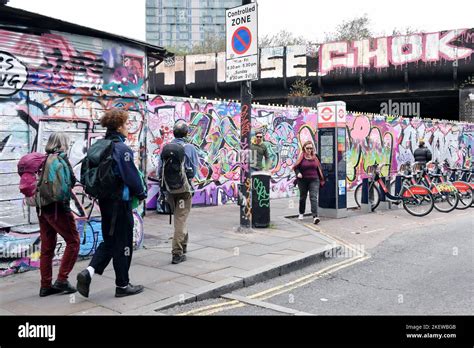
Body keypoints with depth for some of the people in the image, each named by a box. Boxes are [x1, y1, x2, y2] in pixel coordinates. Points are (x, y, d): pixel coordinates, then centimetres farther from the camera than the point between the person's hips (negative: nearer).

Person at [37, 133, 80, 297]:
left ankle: (45, 285, 17)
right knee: (73, 241, 3)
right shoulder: (60, 160, -9)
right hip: (57, 208, -7)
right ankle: (62, 280, 0)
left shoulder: (43, 160, 11)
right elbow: (66, 184, -17)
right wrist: (65, 203, -6)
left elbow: (39, 183, 10)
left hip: (42, 208, 8)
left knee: (47, 246, 12)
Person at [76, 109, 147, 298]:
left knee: (109, 241, 19)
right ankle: (122, 285, 16)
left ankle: (88, 272, 2)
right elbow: (131, 176, -19)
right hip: (120, 202, -7)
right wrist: (141, 193, -3)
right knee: (123, 244, 5)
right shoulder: (122, 149, -17)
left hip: (105, 201, 8)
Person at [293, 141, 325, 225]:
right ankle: (301, 213, 35)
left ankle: (315, 216, -19)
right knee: (303, 197, 15)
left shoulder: (315, 157, 5)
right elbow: (296, 167, -1)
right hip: (303, 180, -1)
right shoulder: (301, 157, -3)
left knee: (314, 197, -12)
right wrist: (298, 173, -22)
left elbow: (319, 169, 13)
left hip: (314, 180, 1)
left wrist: (321, 180, 14)